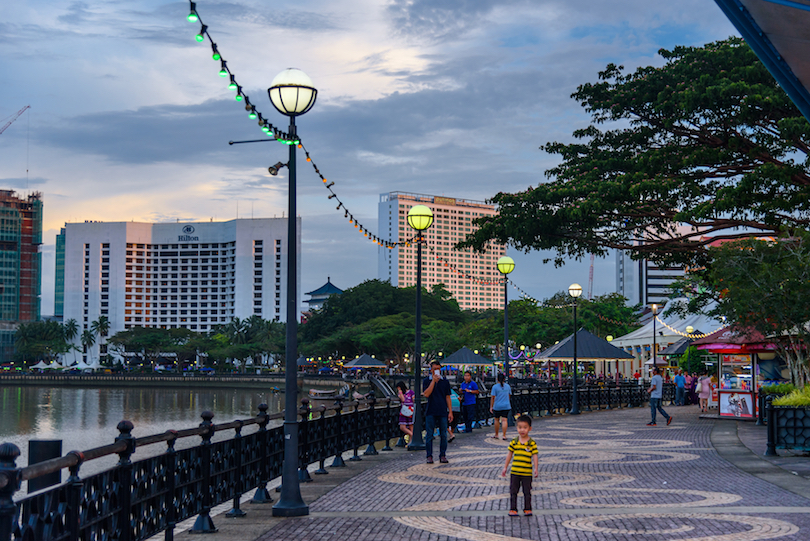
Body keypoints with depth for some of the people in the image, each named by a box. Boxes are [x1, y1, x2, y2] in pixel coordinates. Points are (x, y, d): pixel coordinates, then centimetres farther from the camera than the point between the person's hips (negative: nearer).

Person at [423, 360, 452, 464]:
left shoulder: (445, 382, 9)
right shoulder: (426, 381, 3)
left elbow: (447, 397, 10)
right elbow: (426, 394, -12)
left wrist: (450, 412, 4)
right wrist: (433, 381, -14)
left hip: (443, 412, 2)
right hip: (431, 412, -2)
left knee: (443, 435, 3)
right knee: (429, 435, 0)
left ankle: (443, 455, 12)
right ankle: (429, 456, 6)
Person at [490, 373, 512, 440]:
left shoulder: (495, 387, -8)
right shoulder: (507, 386, 5)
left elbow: (492, 397, -9)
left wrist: (491, 407, -3)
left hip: (497, 406, -2)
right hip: (506, 406, 2)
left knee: (496, 420, 13)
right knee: (504, 420, -1)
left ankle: (496, 435, 22)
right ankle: (504, 436, -8)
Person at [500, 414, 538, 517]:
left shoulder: (532, 443, -5)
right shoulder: (514, 442, 1)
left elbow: (535, 456, -3)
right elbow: (509, 454, 9)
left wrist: (536, 469, -11)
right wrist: (505, 468, 11)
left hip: (527, 473, -2)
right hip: (515, 472, 2)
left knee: (527, 492, 8)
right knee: (513, 491, 7)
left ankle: (527, 509, 21)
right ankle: (513, 509, 16)